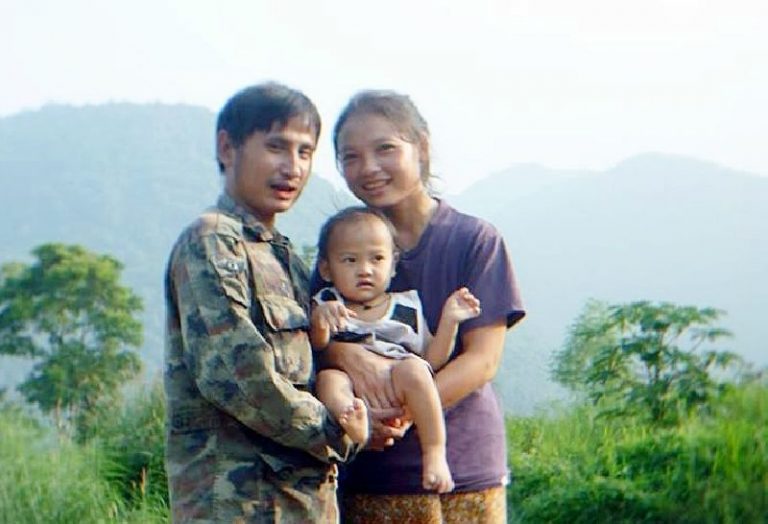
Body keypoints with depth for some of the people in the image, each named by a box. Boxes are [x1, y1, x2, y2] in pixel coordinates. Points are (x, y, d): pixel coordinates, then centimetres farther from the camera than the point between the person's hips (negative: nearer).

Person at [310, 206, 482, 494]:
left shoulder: (407, 306, 18)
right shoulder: (326, 306, 15)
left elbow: (432, 361, 14)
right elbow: (315, 351, -4)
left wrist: (448, 321, 3)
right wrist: (318, 322, -23)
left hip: (398, 402, 0)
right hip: (353, 390, 0)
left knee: (411, 369, -31)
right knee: (328, 378, -30)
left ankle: (435, 453, -28)